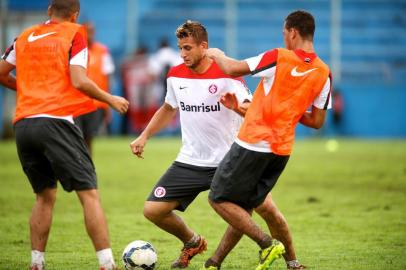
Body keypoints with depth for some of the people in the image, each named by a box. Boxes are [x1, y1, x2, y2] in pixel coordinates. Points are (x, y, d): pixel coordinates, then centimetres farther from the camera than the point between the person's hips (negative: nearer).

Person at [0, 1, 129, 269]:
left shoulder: (25, 37, 17)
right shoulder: (74, 35, 3)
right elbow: (79, 81, -8)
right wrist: (111, 99, 6)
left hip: (23, 123, 5)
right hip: (55, 122, -5)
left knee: (45, 196, 18)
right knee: (89, 194, -4)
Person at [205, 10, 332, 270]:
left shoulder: (278, 58, -13)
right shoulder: (324, 73, 2)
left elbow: (232, 69, -5)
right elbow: (317, 121, 6)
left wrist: (217, 54, 16)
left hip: (253, 143, -7)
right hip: (283, 150, 7)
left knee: (219, 199, 1)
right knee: (244, 208, 17)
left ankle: (268, 244, -8)